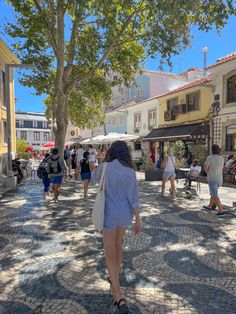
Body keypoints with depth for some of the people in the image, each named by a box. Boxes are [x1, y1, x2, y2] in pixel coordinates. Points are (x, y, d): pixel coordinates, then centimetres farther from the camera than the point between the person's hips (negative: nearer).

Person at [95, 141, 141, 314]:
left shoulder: (104, 167, -11)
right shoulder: (130, 171, -9)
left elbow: (96, 177, 14)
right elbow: (134, 197, -10)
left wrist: (106, 161, 12)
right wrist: (138, 220, -3)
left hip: (110, 214, -3)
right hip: (125, 214, 3)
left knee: (110, 254, 4)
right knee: (117, 245, 26)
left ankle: (119, 299, -1)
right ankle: (115, 278, 45)